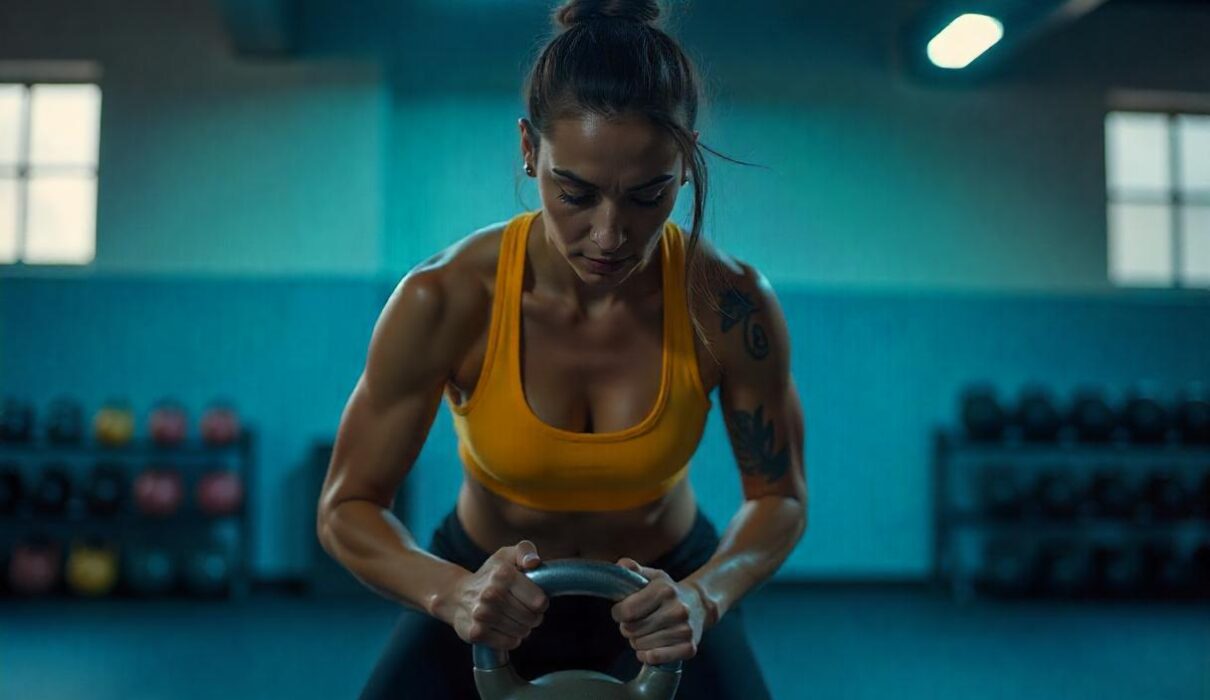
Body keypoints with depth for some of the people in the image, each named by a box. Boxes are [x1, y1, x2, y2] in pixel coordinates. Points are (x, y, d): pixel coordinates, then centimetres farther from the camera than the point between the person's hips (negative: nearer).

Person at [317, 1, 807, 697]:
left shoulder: (729, 304, -24)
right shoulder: (445, 300, -26)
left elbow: (780, 497, -9)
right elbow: (348, 507, -16)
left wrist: (703, 597, -28)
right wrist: (453, 594, -34)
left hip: (661, 593, 1)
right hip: (489, 588, -1)